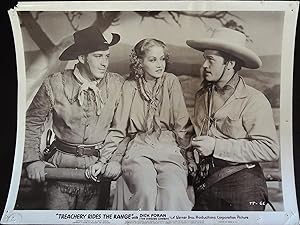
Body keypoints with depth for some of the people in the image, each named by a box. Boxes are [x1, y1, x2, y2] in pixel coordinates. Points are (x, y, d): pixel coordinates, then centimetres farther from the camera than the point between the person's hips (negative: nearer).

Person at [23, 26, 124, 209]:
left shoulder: (117, 84, -3)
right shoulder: (55, 85, -6)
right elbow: (32, 123, 4)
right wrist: (32, 160, -3)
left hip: (100, 165, 1)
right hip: (62, 165, -1)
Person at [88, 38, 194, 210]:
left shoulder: (171, 81, 8)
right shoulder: (130, 86, 9)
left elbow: (182, 123, 9)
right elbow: (118, 128, 11)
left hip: (169, 146, 0)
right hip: (139, 147, 0)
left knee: (172, 192, -31)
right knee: (145, 191, -30)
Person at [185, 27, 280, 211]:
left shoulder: (254, 100, -12)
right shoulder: (202, 96, 9)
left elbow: (270, 149, -19)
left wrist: (216, 146, -21)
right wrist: (194, 159, 3)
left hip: (242, 184, -5)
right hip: (204, 184, 6)